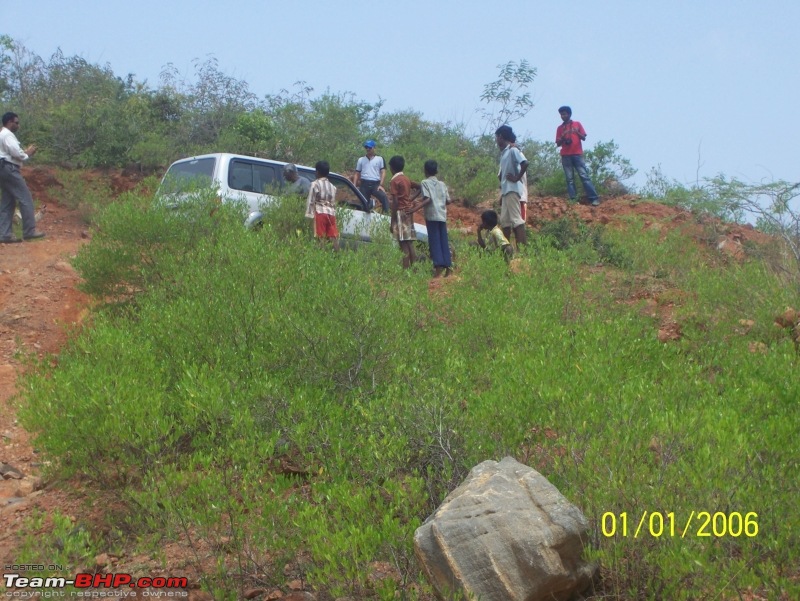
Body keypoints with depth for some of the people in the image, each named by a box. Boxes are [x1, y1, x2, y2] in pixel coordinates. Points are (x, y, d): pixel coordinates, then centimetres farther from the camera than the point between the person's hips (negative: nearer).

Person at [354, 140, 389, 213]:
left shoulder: (380, 159, 11)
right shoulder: (361, 160, 18)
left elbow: (383, 172, 4)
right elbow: (357, 174, 18)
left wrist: (381, 184, -9)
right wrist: (354, 185, 7)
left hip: (375, 184, -3)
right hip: (364, 184, 3)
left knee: (384, 197, -28)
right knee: (364, 203, 1)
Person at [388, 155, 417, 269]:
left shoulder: (394, 181, -10)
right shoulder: (406, 179, 13)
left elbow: (395, 202, -14)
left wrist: (392, 221, -13)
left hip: (400, 212, -8)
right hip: (409, 212, 8)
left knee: (404, 245, -10)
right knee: (410, 244, 9)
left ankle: (405, 270, -13)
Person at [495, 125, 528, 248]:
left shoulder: (512, 150, -8)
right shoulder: (504, 152, 18)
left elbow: (525, 163, -24)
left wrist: (517, 178, -16)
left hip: (512, 189, -10)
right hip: (505, 190, 10)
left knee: (516, 218, -13)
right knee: (505, 220, 9)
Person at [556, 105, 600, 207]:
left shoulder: (577, 124, 9)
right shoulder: (560, 128, 13)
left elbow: (584, 137, 5)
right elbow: (558, 144, 10)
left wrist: (577, 132, -14)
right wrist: (563, 137, -9)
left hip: (577, 154, -2)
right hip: (565, 156, 2)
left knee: (584, 175, -9)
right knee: (569, 178, -4)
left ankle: (594, 198, -13)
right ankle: (573, 200, -8)